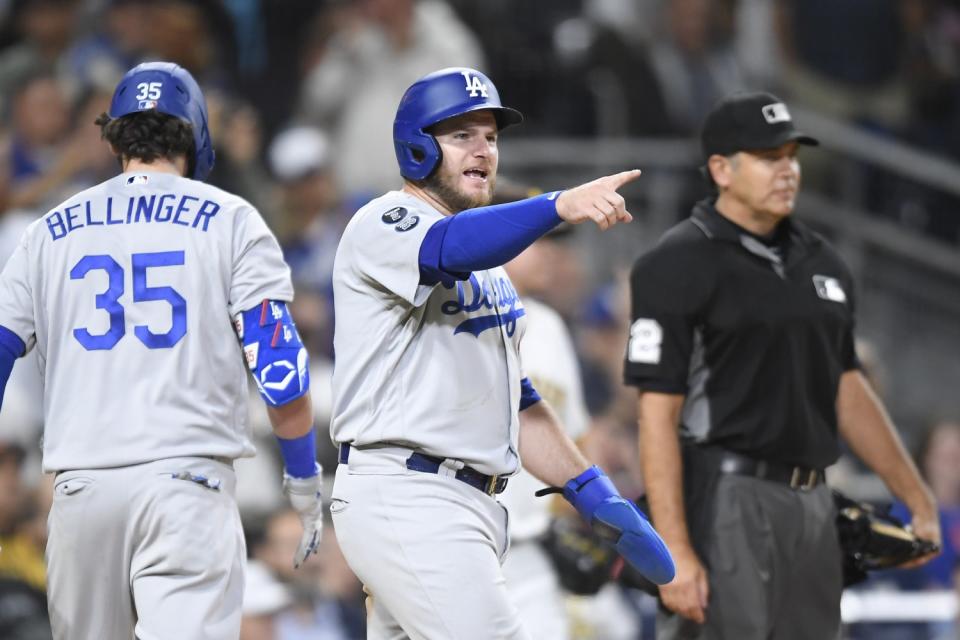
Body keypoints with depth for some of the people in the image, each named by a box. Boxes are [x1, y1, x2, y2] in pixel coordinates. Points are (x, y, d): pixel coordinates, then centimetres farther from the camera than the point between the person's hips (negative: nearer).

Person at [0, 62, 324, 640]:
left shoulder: (52, 231, 14)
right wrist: (305, 478, 10)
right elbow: (280, 371, -2)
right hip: (188, 480, -3)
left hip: (80, 485, 3)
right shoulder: (230, 220, 6)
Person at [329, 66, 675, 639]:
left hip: (474, 504, 9)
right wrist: (560, 205, -46)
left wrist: (593, 493, 14)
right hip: (406, 500, -9)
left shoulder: (487, 255, 22)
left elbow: (513, 395, 23)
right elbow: (452, 248, -32)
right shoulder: (382, 226, -7)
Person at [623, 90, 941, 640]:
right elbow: (658, 416, -12)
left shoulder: (820, 261, 14)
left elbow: (848, 390, 22)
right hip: (726, 504, -7)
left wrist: (919, 501, 18)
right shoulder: (678, 266, -8)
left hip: (813, 506, 7)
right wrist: (676, 551, -20)